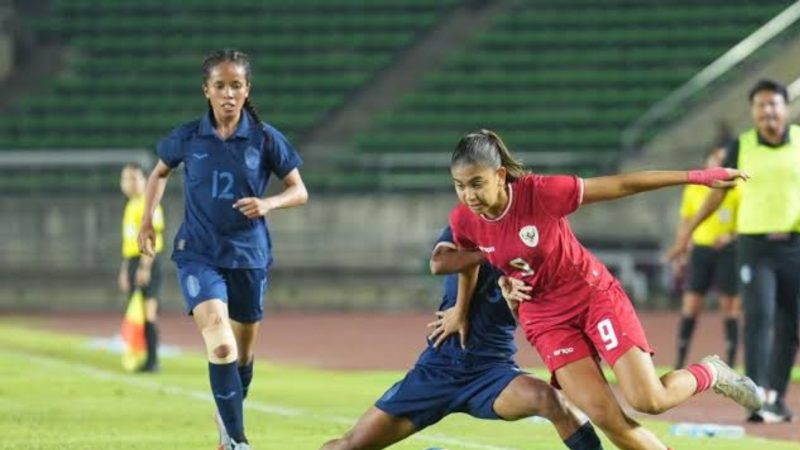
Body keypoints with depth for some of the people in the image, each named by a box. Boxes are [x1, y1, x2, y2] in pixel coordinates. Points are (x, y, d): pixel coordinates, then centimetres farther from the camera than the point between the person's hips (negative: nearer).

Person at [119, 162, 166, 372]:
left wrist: (145, 267, -24)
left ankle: (152, 360, -12)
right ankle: (148, 360, 12)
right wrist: (124, 269, 25)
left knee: (148, 313, -12)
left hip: (147, 262, -10)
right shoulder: (131, 206, 20)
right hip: (132, 261, 10)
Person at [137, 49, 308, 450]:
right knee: (220, 343, -22)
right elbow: (160, 173, 17)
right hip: (199, 253, -2)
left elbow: (299, 191, 1)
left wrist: (268, 204, -18)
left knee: (242, 353, 14)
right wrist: (147, 222, 10)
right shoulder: (187, 138, -2)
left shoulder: (265, 139, -4)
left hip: (249, 255, 2)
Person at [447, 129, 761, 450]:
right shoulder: (463, 221, -15)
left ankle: (709, 373, 22)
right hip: (545, 318, 3)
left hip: (594, 294, -3)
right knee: (604, 416, -12)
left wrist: (697, 177, -19)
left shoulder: (540, 192, -27)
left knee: (648, 400, -11)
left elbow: (622, 185, -20)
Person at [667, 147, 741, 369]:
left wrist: (731, 235, -17)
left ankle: (730, 364, 5)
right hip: (700, 249, 2)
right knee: (690, 307, -2)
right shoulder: (693, 190, 7)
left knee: (730, 307, -1)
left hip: (727, 251, -2)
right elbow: (684, 223, 15)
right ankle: (680, 363, 2)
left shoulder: (735, 190, -1)